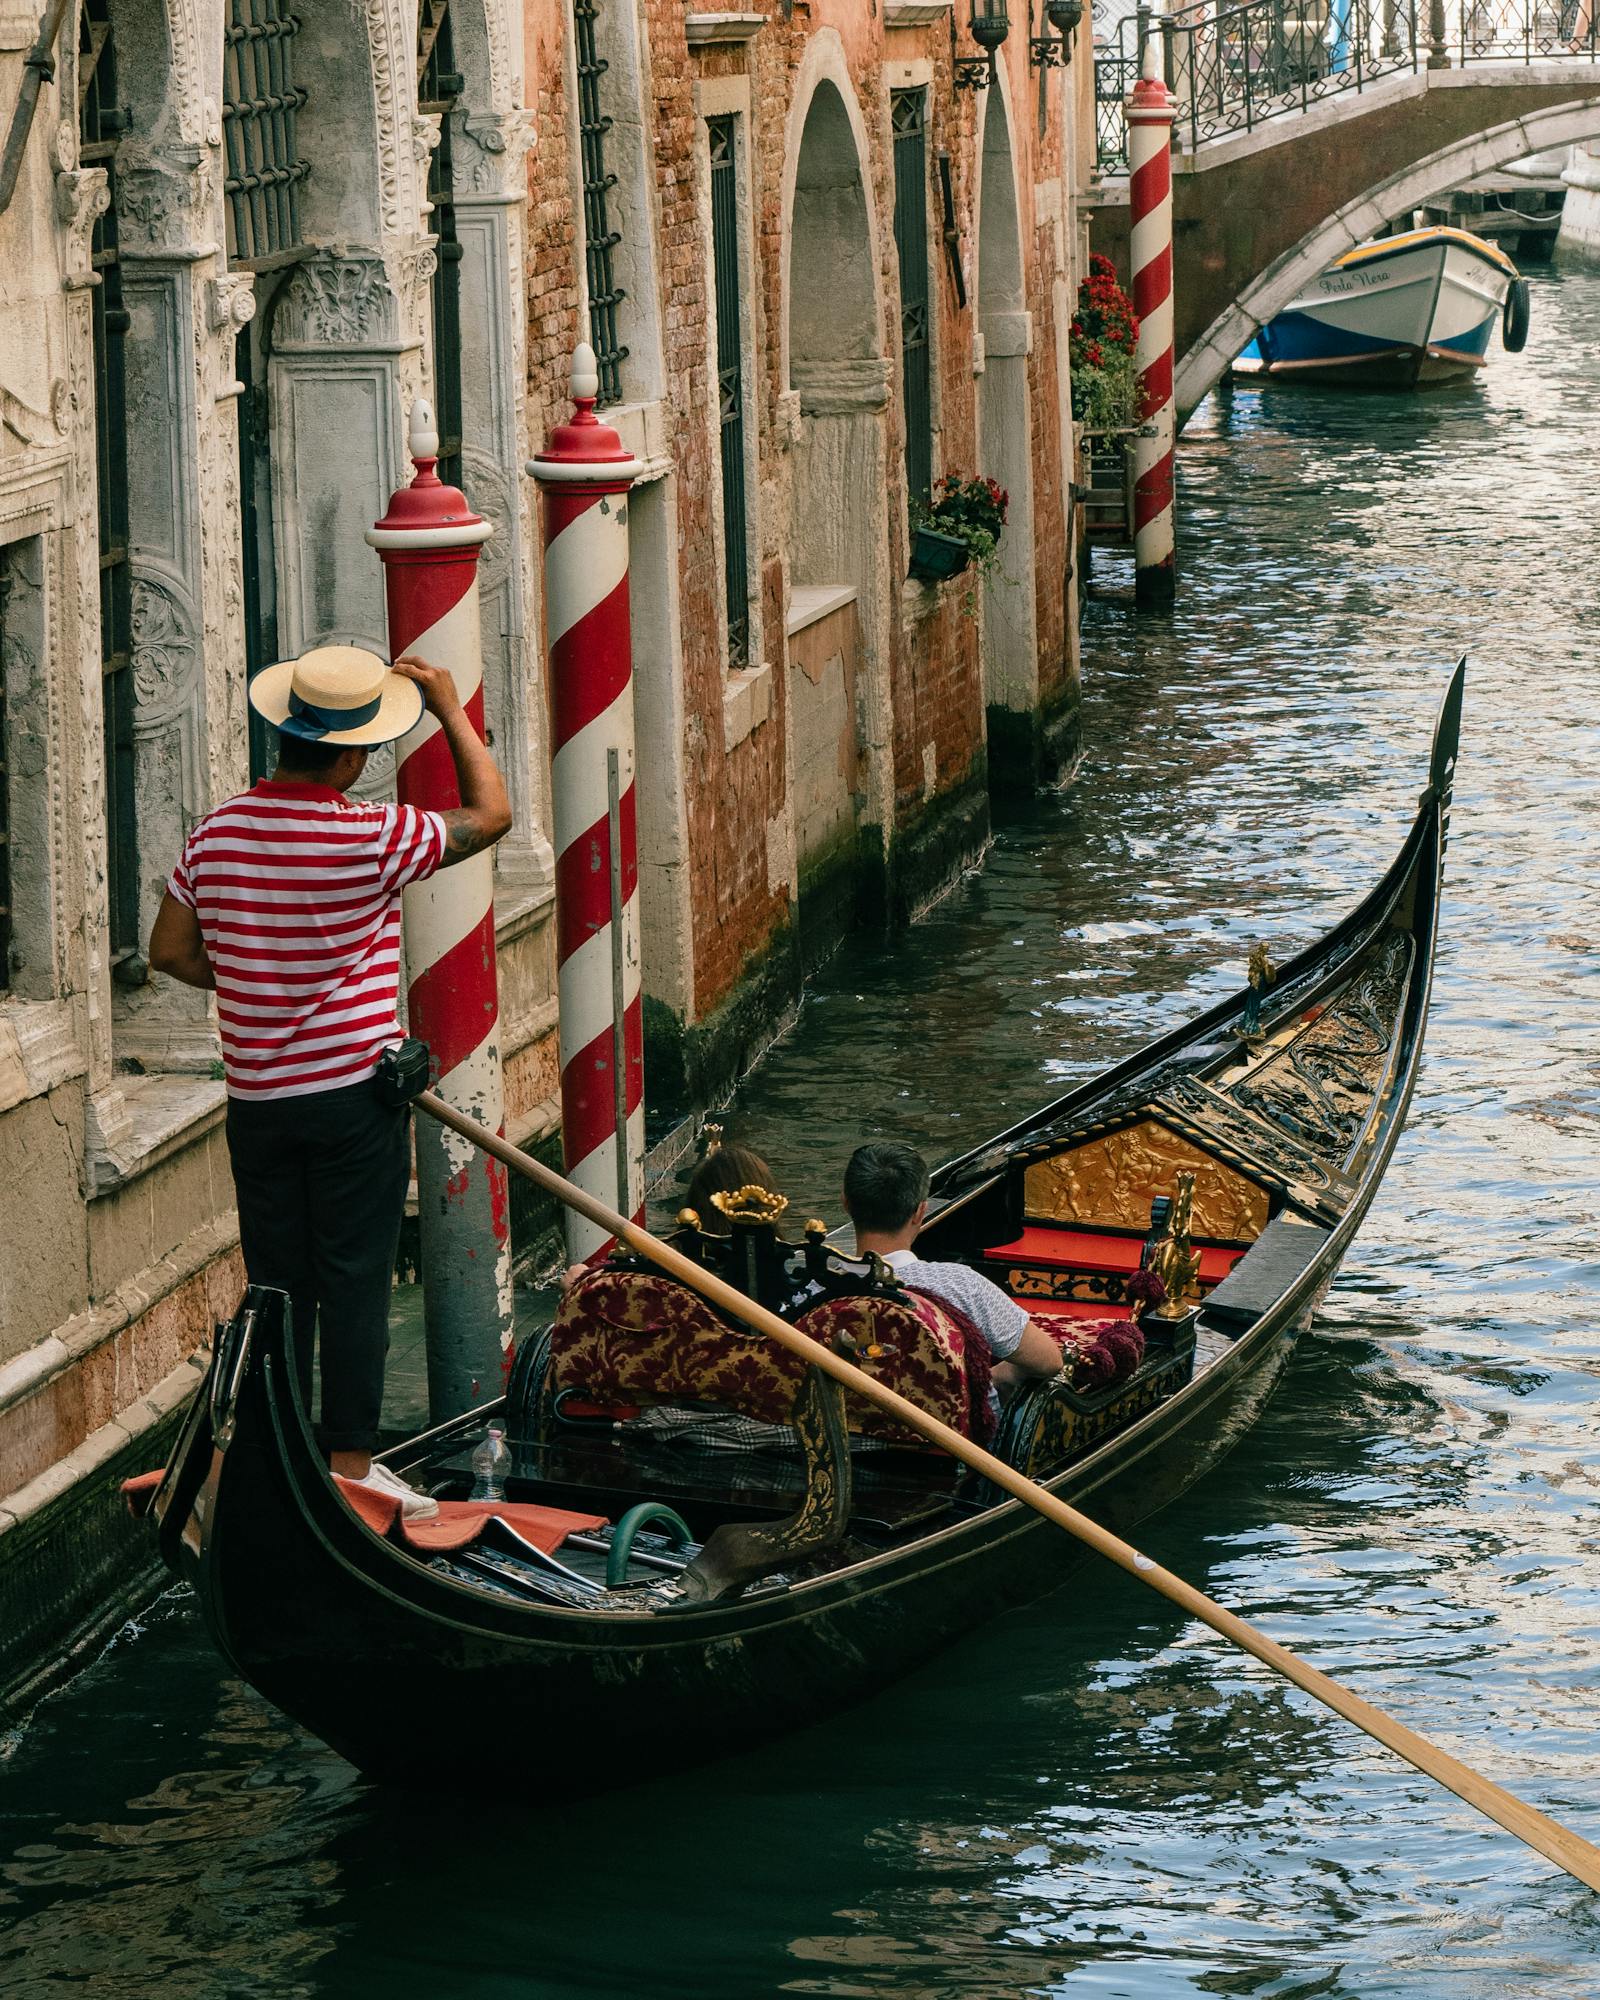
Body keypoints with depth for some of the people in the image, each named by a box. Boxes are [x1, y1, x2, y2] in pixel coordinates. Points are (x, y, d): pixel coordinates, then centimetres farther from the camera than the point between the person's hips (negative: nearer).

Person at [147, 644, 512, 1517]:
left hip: (255, 1098, 5)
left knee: (277, 1285, 11)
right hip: (352, 1092, -5)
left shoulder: (215, 833, -1)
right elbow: (490, 813, -1)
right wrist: (450, 709, 8)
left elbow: (170, 951, 6)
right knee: (353, 1282, 1)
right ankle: (349, 1464, 2)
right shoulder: (372, 838, -15)